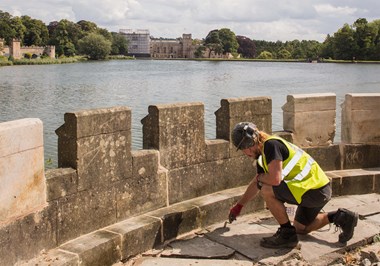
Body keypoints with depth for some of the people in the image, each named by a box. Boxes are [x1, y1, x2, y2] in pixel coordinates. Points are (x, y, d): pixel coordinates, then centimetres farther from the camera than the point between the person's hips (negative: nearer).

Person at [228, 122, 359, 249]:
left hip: (316, 191, -11)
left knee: (267, 191, -17)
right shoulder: (263, 154, 13)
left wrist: (260, 178, -6)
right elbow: (256, 184, 27)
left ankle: (287, 234, -6)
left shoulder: (271, 145, -18)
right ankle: (340, 217, 19)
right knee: (301, 228, 24)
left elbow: (275, 179, -28)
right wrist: (239, 205, 33)